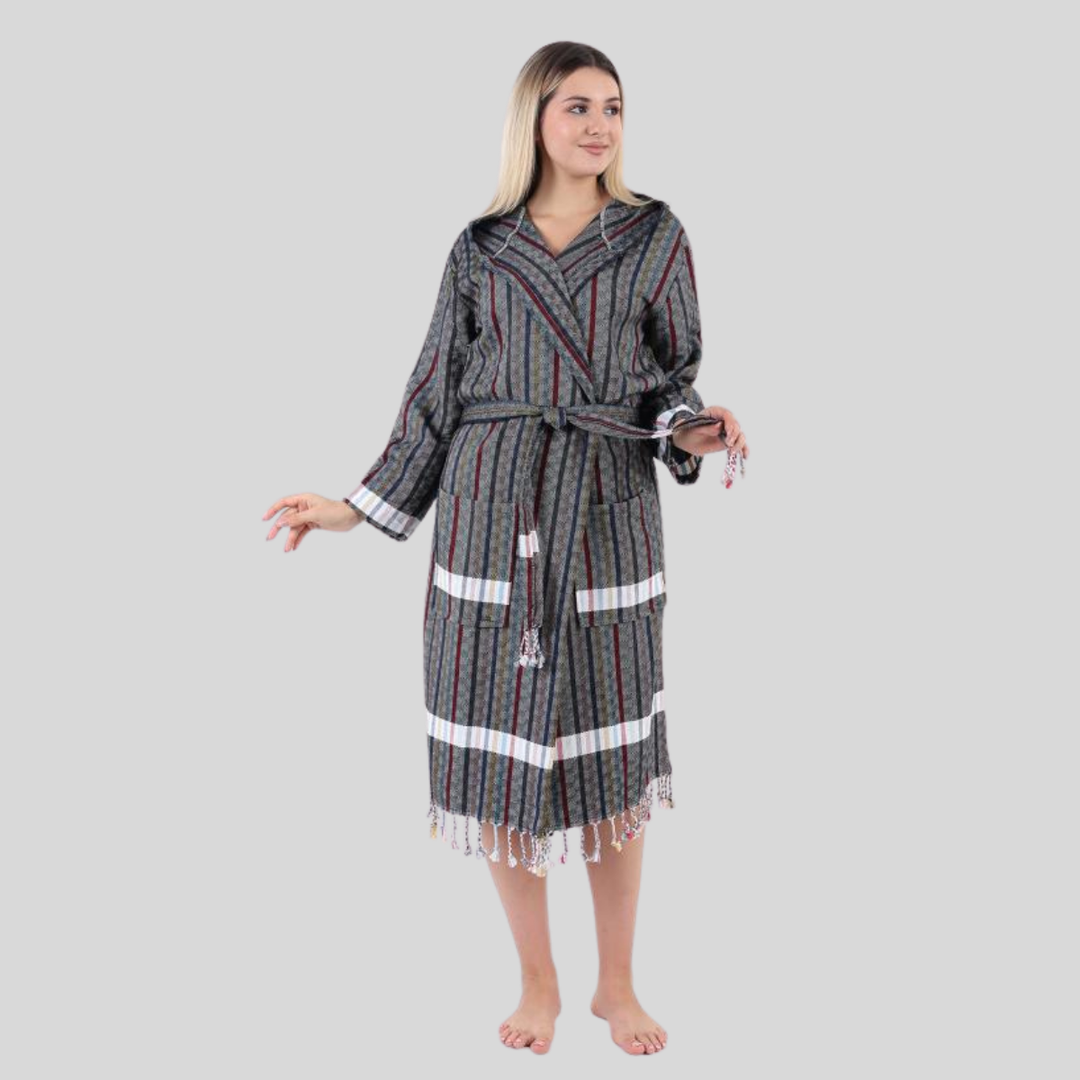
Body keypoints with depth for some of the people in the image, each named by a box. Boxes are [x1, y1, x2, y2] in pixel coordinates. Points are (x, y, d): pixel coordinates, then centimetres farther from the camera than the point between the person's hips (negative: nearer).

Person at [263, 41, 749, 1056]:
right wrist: (359, 507, 10)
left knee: (612, 762, 4)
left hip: (608, 517, -1)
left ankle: (617, 985, 24)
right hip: (490, 516, 1)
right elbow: (438, 396, 12)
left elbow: (674, 379, 8)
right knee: (497, 757, 4)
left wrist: (696, 433, -13)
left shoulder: (656, 236, 6)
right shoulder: (481, 249, 8)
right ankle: (538, 984, 23)